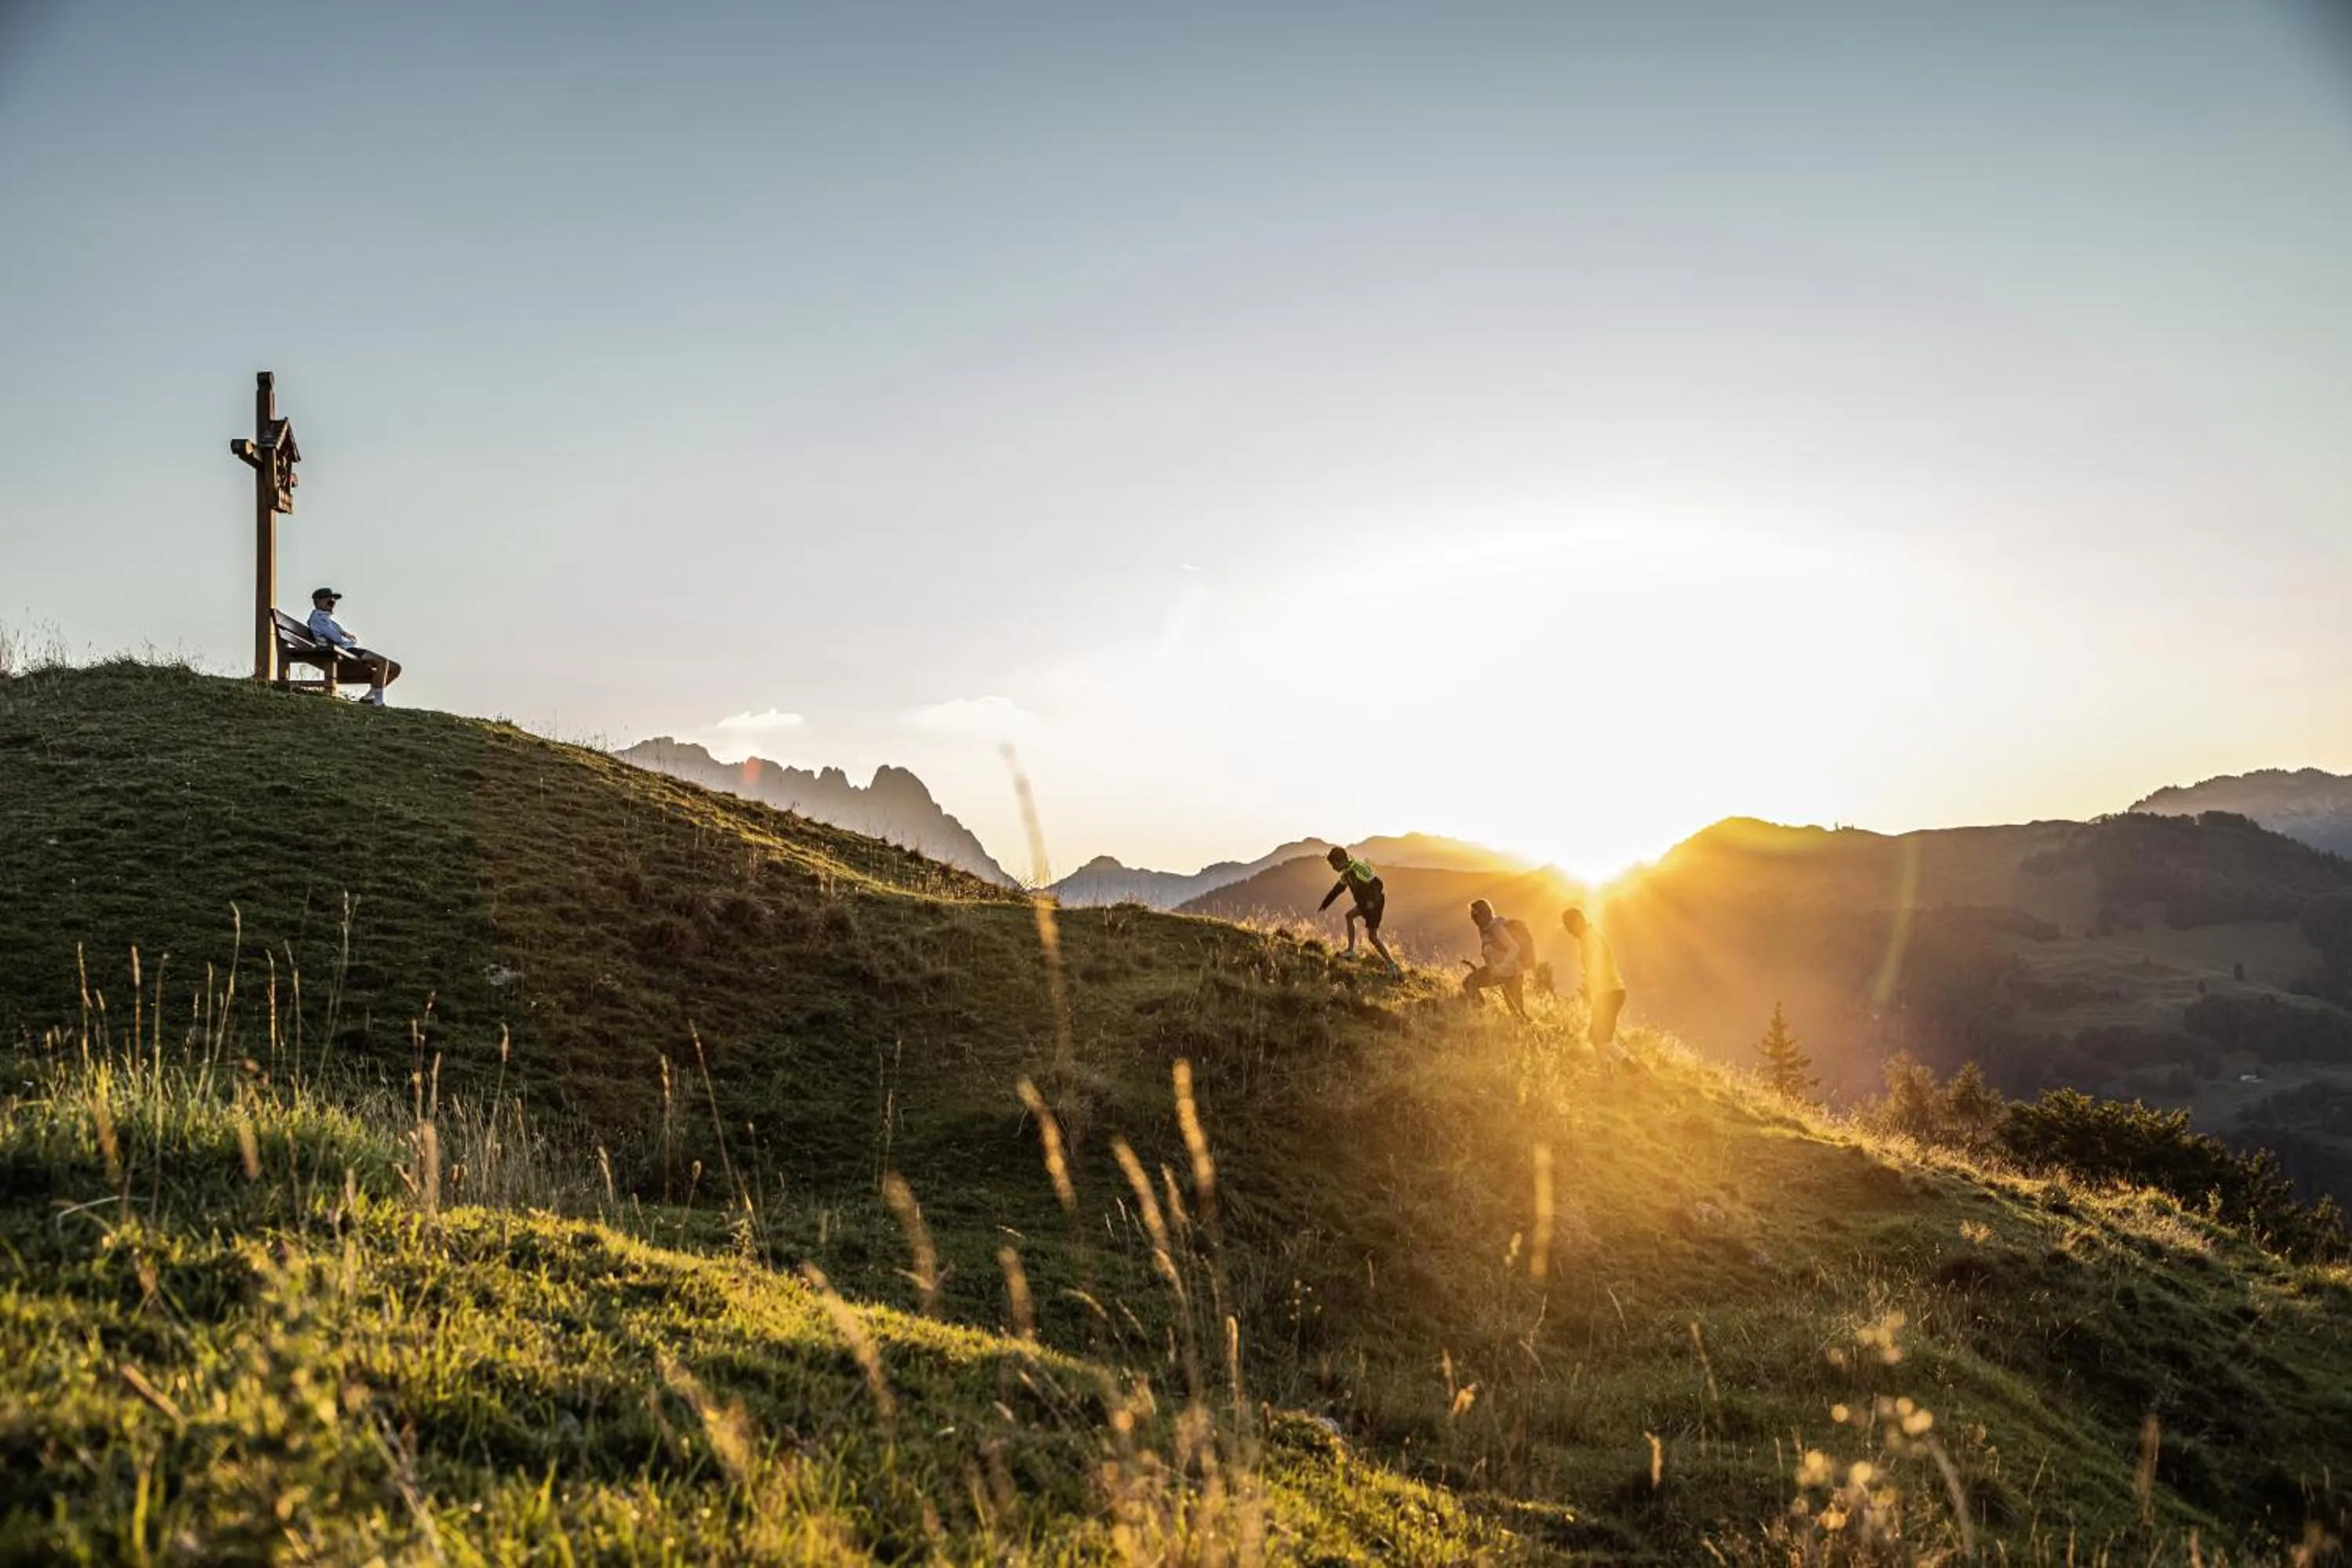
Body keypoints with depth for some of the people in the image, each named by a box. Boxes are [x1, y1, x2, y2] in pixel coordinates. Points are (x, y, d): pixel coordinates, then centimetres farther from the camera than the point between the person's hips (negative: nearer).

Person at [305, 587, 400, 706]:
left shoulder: (326, 617, 30)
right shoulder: (318, 616, -2)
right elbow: (337, 638, -12)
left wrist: (345, 634, 6)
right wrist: (352, 641, 5)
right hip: (345, 651, -10)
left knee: (395, 668, 2)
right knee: (383, 662, -31)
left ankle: (368, 697, 1)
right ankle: (379, 703, -35)